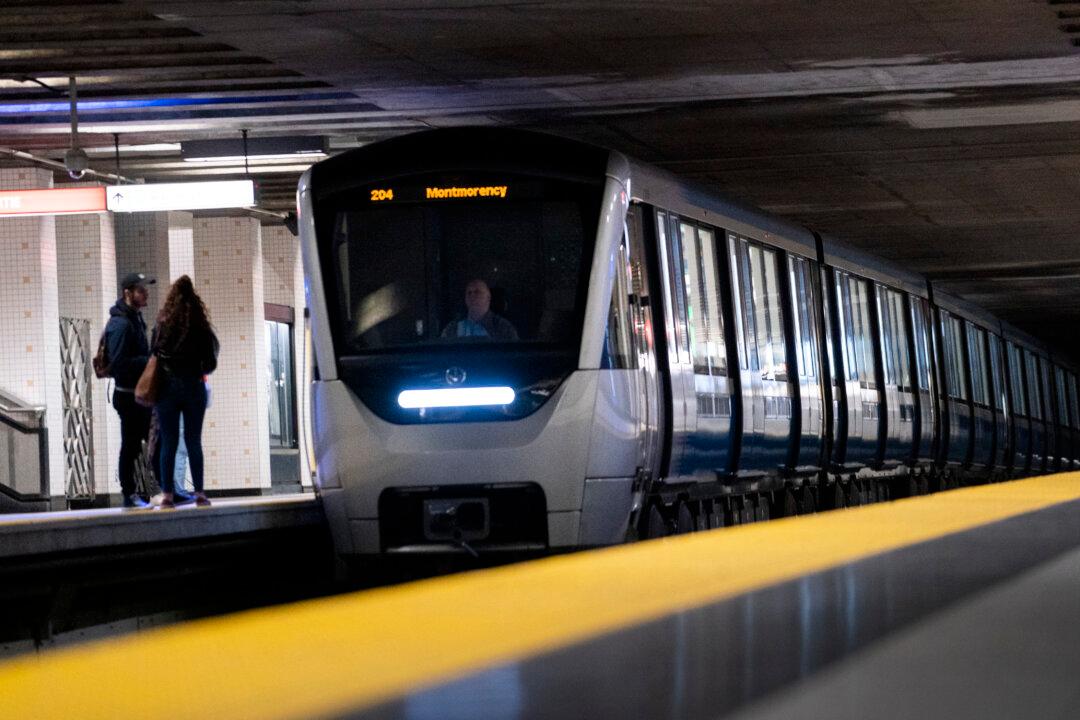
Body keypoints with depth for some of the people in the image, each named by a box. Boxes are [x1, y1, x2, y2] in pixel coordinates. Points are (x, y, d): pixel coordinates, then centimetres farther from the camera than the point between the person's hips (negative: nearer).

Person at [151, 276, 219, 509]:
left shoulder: (161, 328, -4)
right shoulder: (201, 329, -4)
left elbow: (153, 359, -3)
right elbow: (210, 364, 0)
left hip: (167, 387, 0)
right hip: (193, 387, 0)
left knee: (168, 442, 4)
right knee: (194, 441, 7)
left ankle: (167, 494, -1)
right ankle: (199, 493, 6)